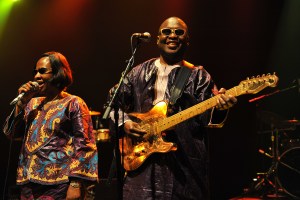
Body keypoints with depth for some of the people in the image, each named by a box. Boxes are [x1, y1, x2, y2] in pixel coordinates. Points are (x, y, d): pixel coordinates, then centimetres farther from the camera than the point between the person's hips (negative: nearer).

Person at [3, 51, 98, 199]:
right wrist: (21, 102, -1)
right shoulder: (33, 103, 15)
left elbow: (84, 146, -10)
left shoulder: (73, 104, -3)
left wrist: (76, 184, -18)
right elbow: (10, 133, 10)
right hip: (28, 184, 6)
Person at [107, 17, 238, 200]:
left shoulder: (198, 76, 6)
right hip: (141, 154, 2)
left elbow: (205, 114, -6)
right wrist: (124, 123, 0)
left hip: (185, 161, -2)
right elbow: (112, 101, 18)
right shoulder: (139, 73, 13)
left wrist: (218, 107, -27)